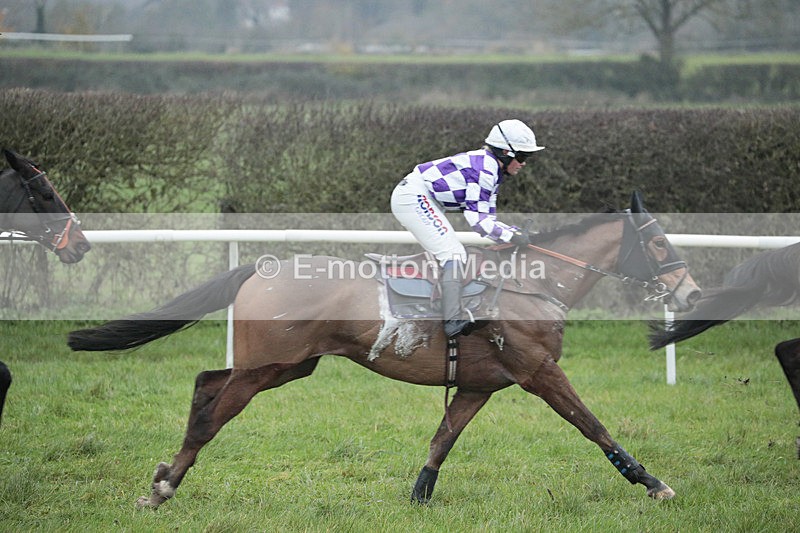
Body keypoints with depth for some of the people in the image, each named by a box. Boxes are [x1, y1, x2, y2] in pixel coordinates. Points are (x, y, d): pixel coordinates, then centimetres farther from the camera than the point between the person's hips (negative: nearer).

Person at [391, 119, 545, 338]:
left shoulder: (492, 171, 14)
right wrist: (511, 236, -16)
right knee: (453, 254, -18)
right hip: (413, 197, -11)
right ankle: (453, 321, -24)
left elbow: (487, 218, 13)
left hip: (420, 200, 11)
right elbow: (477, 220, -22)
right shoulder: (484, 167, -18)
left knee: (456, 254, 15)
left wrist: (515, 230, 0)